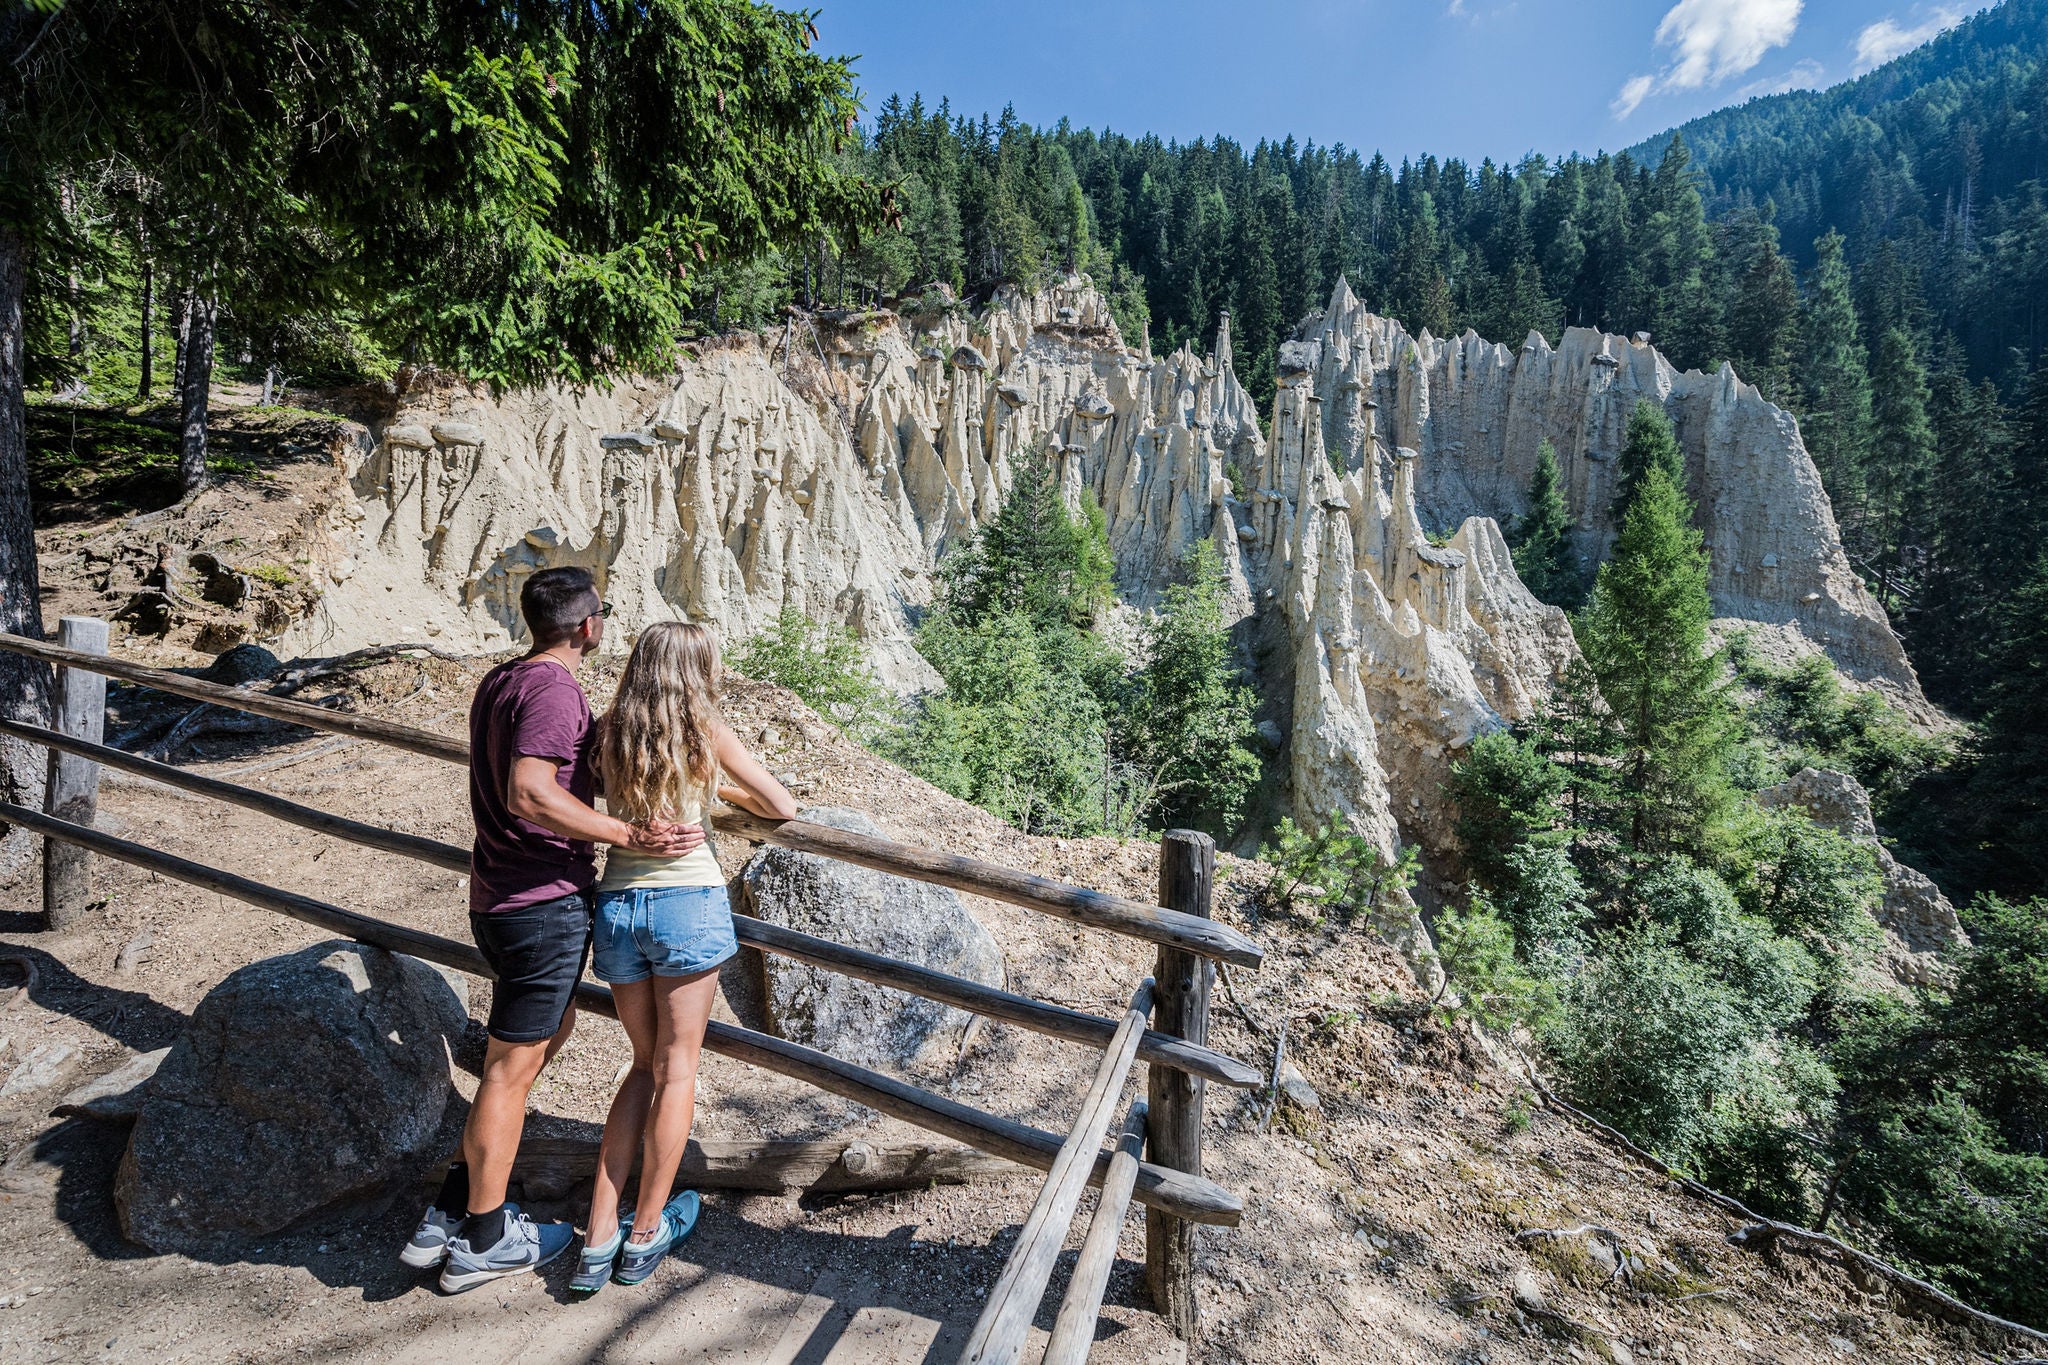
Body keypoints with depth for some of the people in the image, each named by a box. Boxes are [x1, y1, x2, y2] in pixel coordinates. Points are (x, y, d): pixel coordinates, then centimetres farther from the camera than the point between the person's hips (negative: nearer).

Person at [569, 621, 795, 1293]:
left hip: (617, 905, 4)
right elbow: (783, 808, 0)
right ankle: (646, 1233, 23)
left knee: (646, 1063, 19)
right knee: (676, 1067, 12)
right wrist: (732, 790, 17)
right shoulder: (707, 732, -6)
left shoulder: (609, 731, 2)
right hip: (689, 903, -4)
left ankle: (599, 1238, 19)